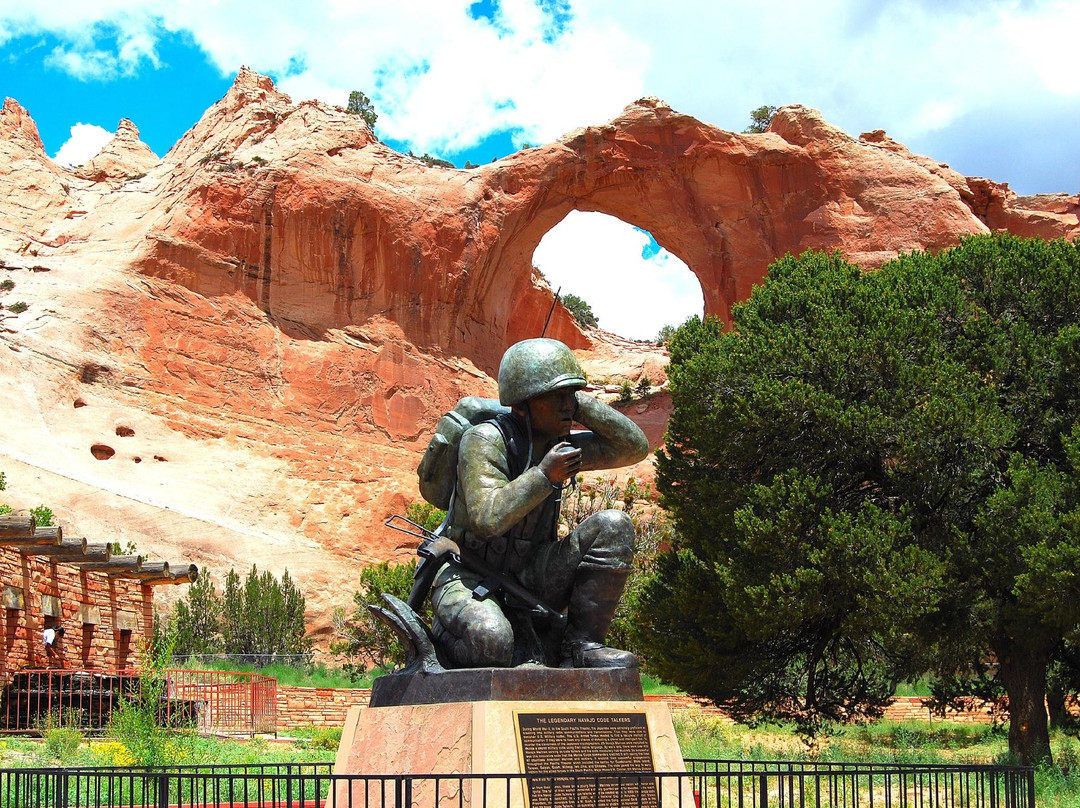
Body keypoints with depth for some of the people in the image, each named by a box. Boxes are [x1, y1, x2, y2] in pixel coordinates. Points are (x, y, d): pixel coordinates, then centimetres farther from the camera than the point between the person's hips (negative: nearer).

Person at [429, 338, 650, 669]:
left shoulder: (564, 445, 3)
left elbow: (635, 446, -1)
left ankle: (581, 646, -12)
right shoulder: (484, 440, -17)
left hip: (529, 580, 6)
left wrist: (580, 405, -8)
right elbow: (486, 520, -29)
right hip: (470, 577, -6)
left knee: (614, 526, -14)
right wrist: (544, 476, -32)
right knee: (490, 641, -41)